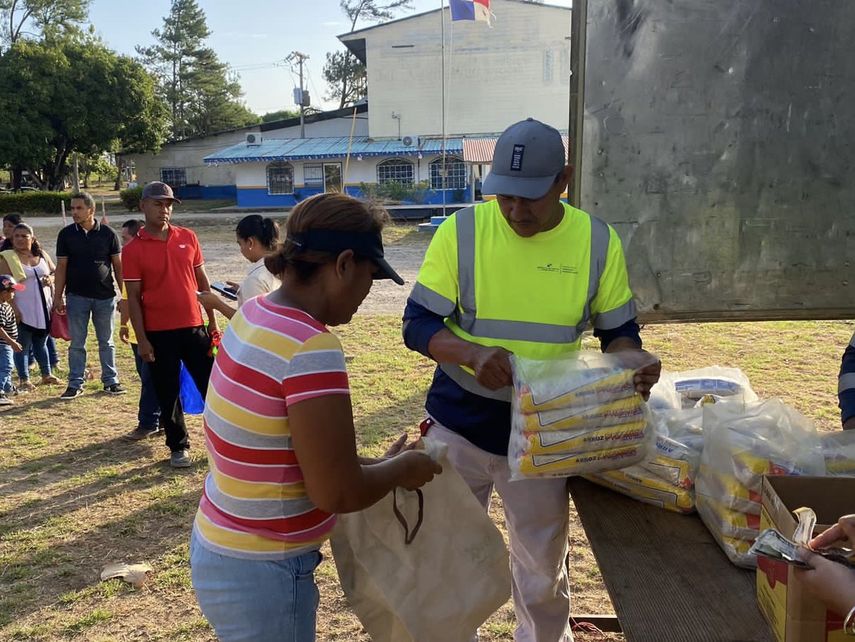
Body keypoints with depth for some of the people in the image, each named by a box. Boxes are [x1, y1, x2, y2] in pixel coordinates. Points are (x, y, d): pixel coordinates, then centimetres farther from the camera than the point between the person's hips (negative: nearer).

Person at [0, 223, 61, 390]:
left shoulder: (42, 255, 9)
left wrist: (51, 278, -6)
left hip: (44, 309, 5)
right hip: (22, 311, -5)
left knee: (41, 342, 17)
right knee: (23, 345, 1)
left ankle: (46, 374, 27)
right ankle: (24, 380, 9)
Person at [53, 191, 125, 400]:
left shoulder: (107, 233, -1)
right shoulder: (66, 234, 2)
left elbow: (118, 266, 2)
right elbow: (61, 267, 3)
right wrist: (58, 298, -1)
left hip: (105, 296, 0)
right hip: (76, 296, 1)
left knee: (106, 342, 10)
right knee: (77, 343, 5)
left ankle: (110, 381, 18)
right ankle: (75, 384, 13)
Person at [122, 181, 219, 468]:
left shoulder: (188, 237, 4)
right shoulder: (133, 249, -5)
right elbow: (133, 297, -4)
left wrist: (213, 321, 8)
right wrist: (141, 339, -8)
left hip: (194, 326, 3)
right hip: (158, 333, -2)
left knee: (211, 384, 9)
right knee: (167, 393, 8)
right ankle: (178, 447, 22)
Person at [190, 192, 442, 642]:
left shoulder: (256, 314, -1)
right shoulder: (311, 348, -27)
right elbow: (338, 493, -22)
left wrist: (378, 464, 9)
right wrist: (402, 468, -4)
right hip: (262, 574, -8)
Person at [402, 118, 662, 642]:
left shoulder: (598, 241, -7)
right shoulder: (461, 231, -11)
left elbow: (619, 331, 2)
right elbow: (418, 325, -10)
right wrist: (473, 353, -30)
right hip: (458, 426, 0)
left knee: (543, 570, 18)